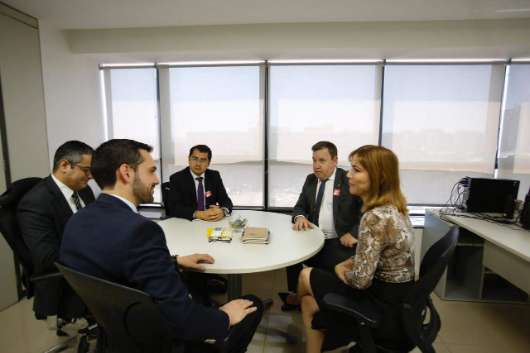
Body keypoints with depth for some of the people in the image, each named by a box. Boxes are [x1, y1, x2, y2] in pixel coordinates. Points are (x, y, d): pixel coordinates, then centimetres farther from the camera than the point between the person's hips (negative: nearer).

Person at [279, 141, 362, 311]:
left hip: (340, 242, -4)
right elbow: (300, 206, 13)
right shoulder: (310, 180, 10)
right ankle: (294, 295, 5)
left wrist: (354, 234, -22)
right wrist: (300, 217, -11)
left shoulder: (349, 180, -7)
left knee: (332, 266, -27)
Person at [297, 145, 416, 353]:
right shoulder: (394, 207, 1)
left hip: (386, 309, -8)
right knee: (310, 302, 13)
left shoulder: (376, 217, -29)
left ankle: (295, 300, 37)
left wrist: (342, 271, -6)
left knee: (306, 276, 8)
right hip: (398, 299, 8)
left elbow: (361, 279, -26)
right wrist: (349, 263, 3)